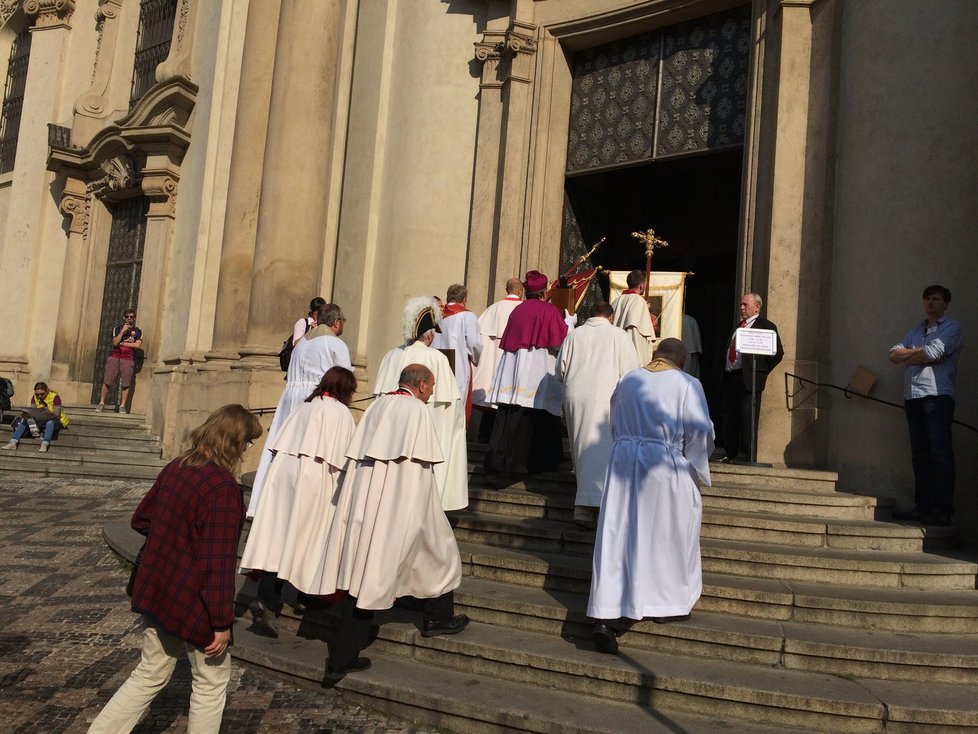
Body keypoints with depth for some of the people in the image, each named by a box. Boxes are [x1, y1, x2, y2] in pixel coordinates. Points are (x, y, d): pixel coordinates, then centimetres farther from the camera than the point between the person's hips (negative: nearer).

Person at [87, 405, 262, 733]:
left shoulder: (174, 468, 1)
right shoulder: (223, 487, -24)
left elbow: (140, 520, 13)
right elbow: (218, 562, -24)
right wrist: (222, 622, -18)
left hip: (155, 588, 8)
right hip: (191, 600, -8)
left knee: (150, 674, 24)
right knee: (212, 681, 14)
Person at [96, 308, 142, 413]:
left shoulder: (138, 331, 10)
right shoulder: (117, 329, 13)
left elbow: (137, 345, -4)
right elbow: (115, 342, -1)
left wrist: (122, 343, -1)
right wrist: (123, 331, -7)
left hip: (128, 359, -1)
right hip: (114, 357, 1)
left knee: (125, 384, -6)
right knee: (107, 381, -4)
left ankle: (122, 406, 0)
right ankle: (101, 403, 5)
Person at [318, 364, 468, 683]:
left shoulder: (377, 405, 10)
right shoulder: (417, 411, -8)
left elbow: (357, 455, 10)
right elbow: (423, 464, -10)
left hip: (363, 499, 6)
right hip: (402, 501, -6)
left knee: (364, 573, 8)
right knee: (434, 549, 19)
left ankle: (341, 659, 9)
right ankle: (438, 617, 35)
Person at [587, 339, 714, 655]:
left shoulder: (628, 380, 10)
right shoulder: (687, 385, -3)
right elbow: (701, 432, -6)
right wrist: (694, 469, 8)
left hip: (623, 461, 4)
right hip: (664, 467, -3)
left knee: (616, 537, 3)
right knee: (667, 536, 15)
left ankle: (604, 617, -2)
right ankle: (666, 604, 29)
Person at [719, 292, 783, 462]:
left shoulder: (766, 326, -2)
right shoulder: (738, 326, 21)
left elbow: (777, 353, -7)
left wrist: (761, 372, -7)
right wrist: (724, 373, 13)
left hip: (748, 380, -7)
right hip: (729, 378, 7)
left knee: (747, 420, -6)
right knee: (727, 418, 10)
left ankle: (750, 459, 0)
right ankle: (730, 455, 21)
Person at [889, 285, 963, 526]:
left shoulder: (952, 327, 3)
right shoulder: (915, 331, 23)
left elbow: (933, 353, -12)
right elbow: (894, 354, 11)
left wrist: (909, 355, 5)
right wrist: (921, 352, -4)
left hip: (937, 396, -7)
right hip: (913, 397, 7)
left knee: (940, 454, -9)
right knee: (920, 456, 6)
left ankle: (943, 511, -9)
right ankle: (923, 508, 10)